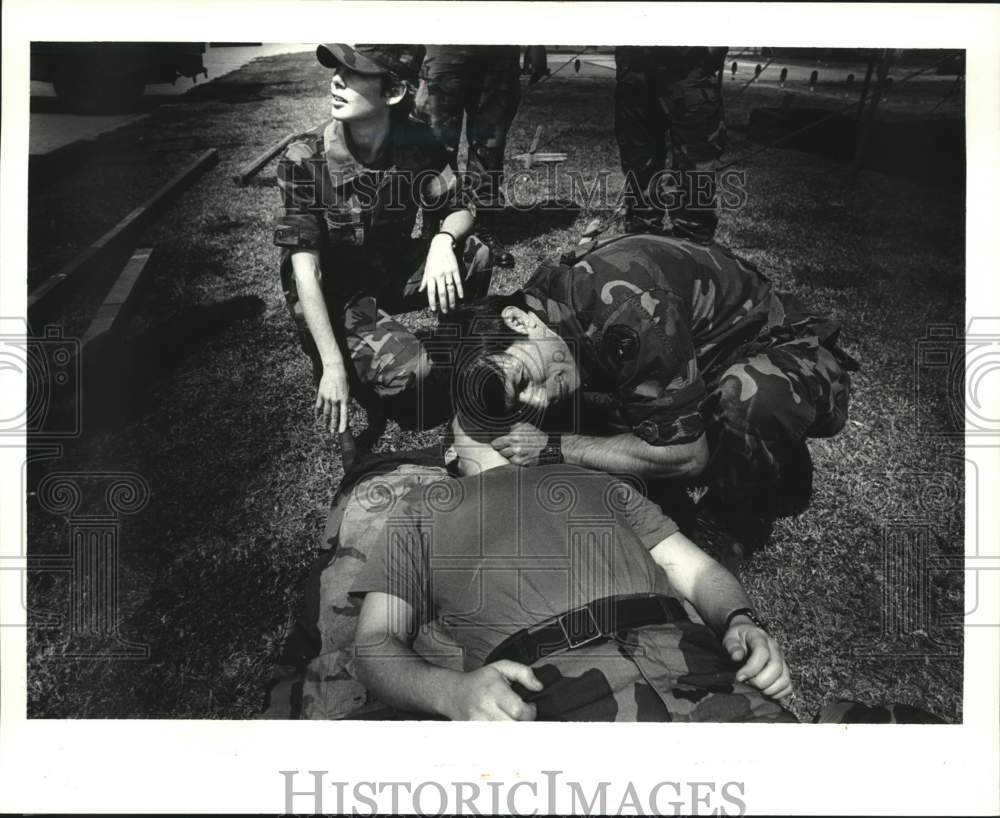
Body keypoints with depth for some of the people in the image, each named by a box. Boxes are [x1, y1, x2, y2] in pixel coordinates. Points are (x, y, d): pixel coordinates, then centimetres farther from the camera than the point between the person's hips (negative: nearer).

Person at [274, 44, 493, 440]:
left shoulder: (417, 142, -14)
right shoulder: (305, 159, -24)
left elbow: (460, 209, -5)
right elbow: (305, 267, -25)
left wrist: (443, 240, -31)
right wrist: (333, 366, -31)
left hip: (392, 272, 4)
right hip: (331, 294, -4)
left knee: (475, 254, -20)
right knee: (408, 370, -28)